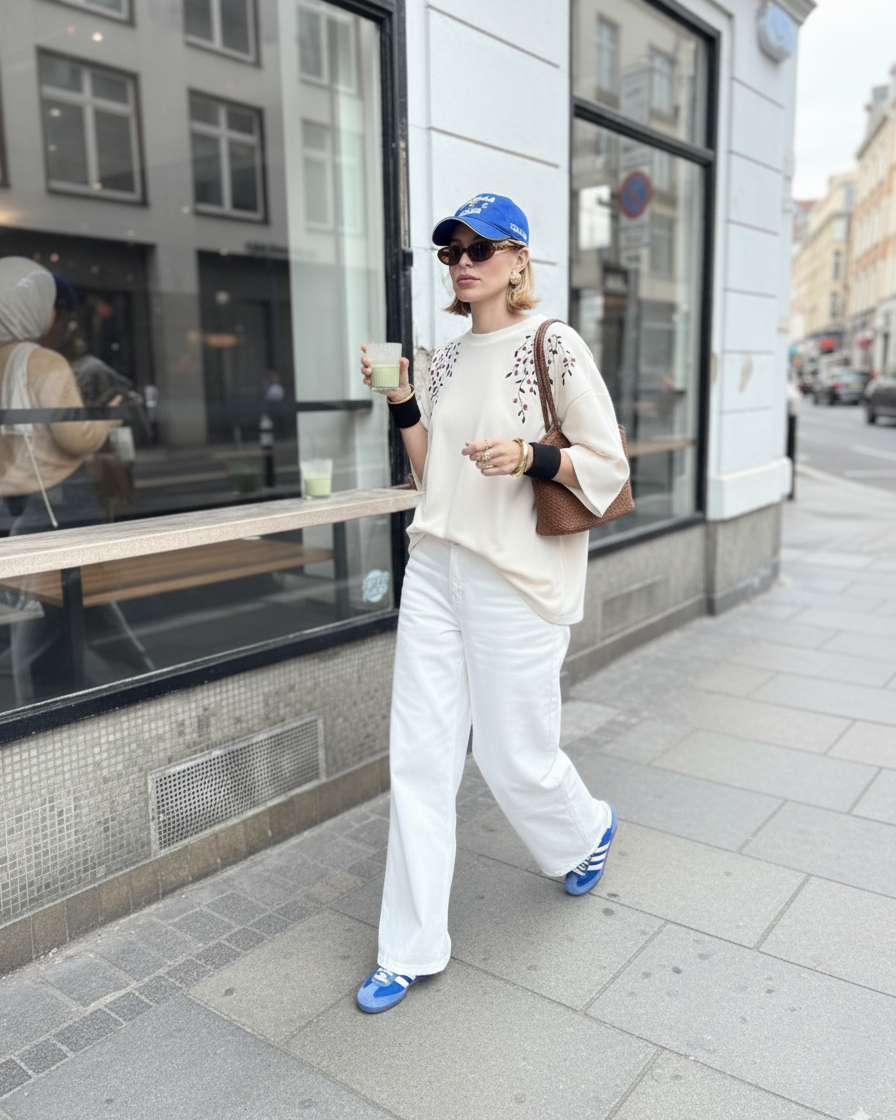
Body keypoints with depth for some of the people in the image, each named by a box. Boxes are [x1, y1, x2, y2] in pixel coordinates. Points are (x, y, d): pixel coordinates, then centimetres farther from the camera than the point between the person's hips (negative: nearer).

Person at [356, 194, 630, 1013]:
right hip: (435, 569, 6)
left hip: (516, 578, -5)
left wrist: (529, 456, -23)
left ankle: (588, 829, 42)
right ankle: (412, 948, 19)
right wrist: (401, 402, 3)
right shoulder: (448, 358, 13)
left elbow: (609, 466, -7)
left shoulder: (554, 346, -5)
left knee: (514, 757, 6)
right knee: (420, 759, 5)